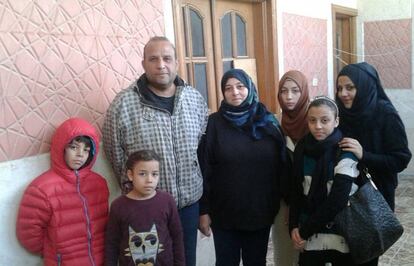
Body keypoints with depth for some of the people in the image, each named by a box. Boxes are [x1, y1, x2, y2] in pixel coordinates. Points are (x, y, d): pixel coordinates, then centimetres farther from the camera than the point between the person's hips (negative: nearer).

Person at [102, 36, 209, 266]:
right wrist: (134, 188, -2)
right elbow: (115, 154, -4)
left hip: (189, 201, 3)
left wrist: (197, 184, 7)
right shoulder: (123, 104, -11)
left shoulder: (196, 99, 1)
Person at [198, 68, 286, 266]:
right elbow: (204, 169, -7)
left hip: (261, 211, 2)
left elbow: (281, 165, 3)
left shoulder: (268, 121, 0)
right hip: (224, 213, -2)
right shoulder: (214, 123, -7)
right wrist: (204, 210, -9)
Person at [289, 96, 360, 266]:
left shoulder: (345, 153, -14)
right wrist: (294, 226, -5)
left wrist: (304, 231, -15)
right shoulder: (302, 149, 0)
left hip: (341, 233, -3)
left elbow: (337, 201, -19)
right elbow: (297, 191, 5)